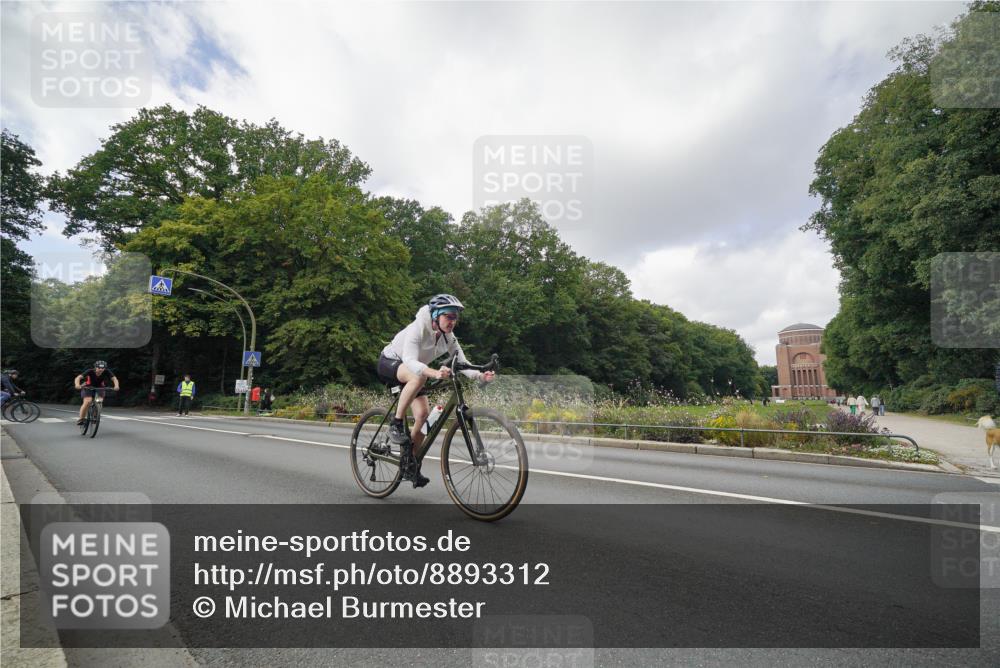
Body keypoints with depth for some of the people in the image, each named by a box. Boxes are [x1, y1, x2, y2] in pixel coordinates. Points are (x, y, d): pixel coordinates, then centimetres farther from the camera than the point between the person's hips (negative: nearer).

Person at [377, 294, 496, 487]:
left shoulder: (448, 338, -11)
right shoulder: (418, 329, -30)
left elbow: (462, 363, -16)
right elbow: (410, 361, -44)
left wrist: (481, 375, -36)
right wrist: (435, 373, -61)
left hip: (411, 371, 6)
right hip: (388, 363, -6)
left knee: (423, 414, -9)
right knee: (419, 377, -38)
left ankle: (409, 463, 7)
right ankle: (396, 424, -23)